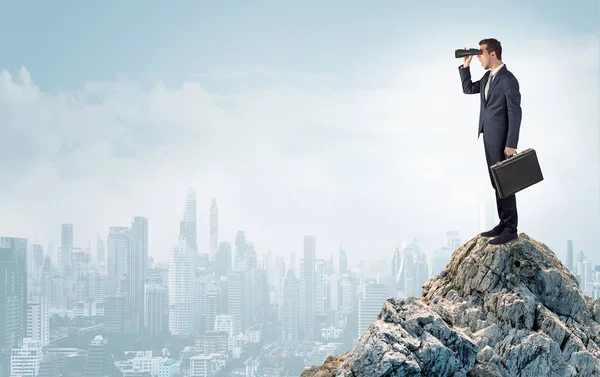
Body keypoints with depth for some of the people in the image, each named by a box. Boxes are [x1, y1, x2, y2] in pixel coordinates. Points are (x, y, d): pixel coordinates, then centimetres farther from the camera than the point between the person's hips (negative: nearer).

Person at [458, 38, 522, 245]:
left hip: (501, 140, -9)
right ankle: (503, 223, 19)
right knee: (497, 183, 12)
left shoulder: (508, 80, -17)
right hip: (489, 138, 9)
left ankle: (511, 229, 2)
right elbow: (468, 89, 23)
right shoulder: (488, 77, 9)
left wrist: (511, 145, -22)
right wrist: (465, 66, 10)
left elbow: (515, 113, -19)